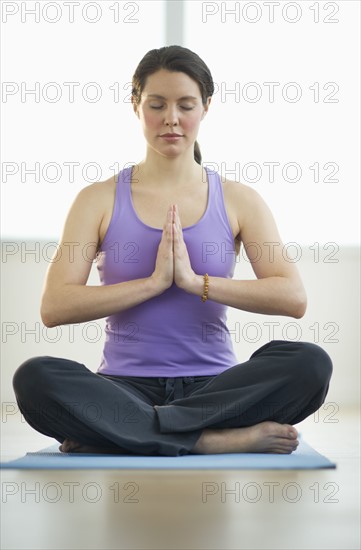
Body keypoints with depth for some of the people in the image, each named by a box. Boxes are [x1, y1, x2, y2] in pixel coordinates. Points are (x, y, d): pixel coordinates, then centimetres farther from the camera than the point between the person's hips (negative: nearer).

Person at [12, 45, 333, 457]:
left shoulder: (239, 201, 7)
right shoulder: (100, 200, 6)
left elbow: (293, 298, -6)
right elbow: (54, 307, -6)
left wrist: (197, 281, -16)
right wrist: (153, 282, -14)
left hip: (212, 386, 1)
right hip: (127, 386, -1)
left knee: (310, 363, -28)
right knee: (35, 378, -31)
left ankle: (115, 432, -25)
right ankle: (219, 440, -30)